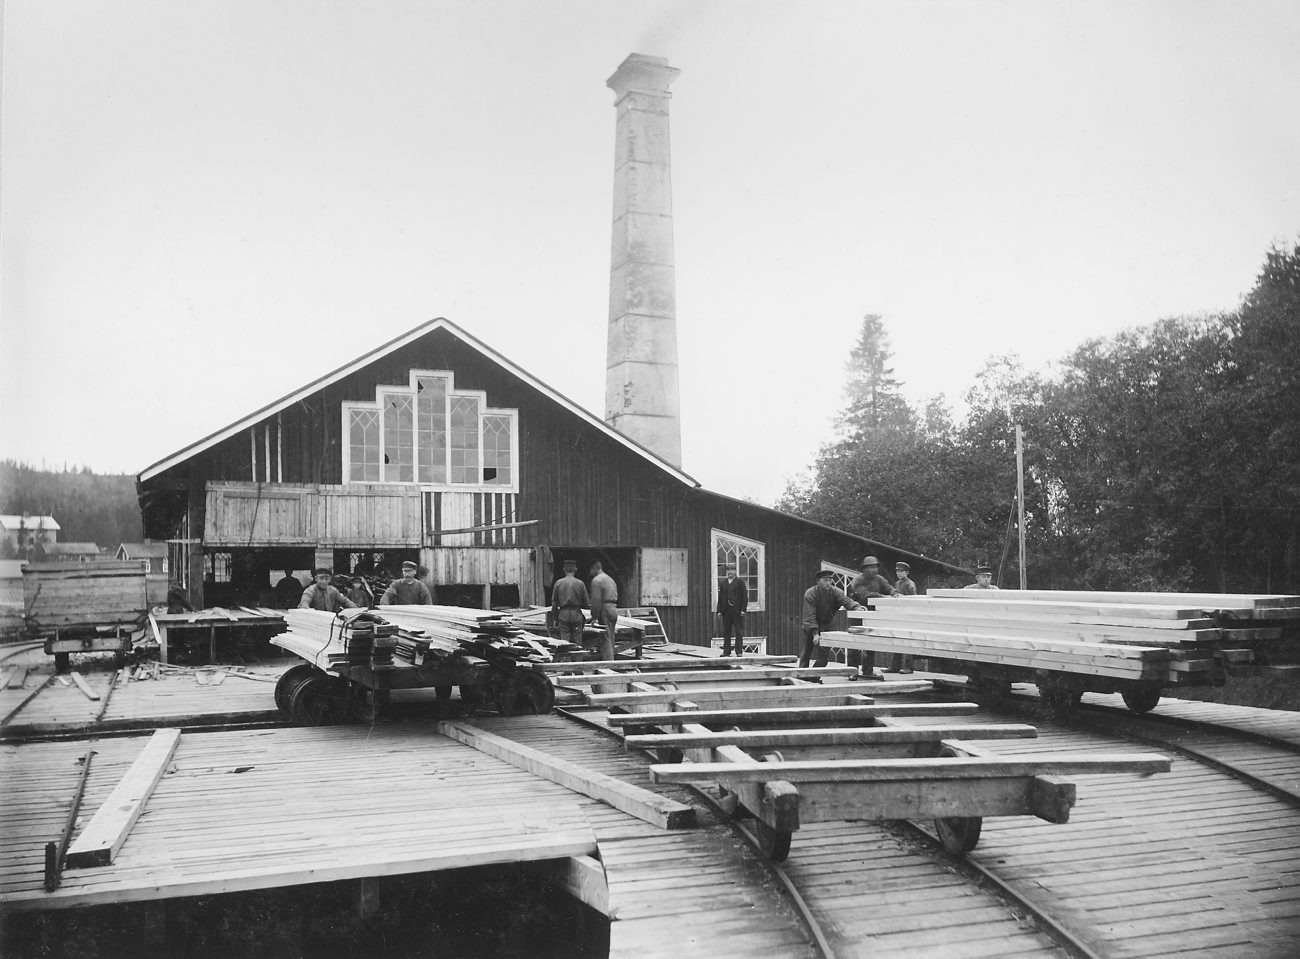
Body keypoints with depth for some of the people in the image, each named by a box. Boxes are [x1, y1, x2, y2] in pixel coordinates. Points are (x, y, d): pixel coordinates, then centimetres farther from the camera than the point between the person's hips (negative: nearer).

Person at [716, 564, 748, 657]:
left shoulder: (740, 582, 3)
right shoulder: (723, 583, 14)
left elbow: (745, 596, -1)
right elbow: (720, 598, 13)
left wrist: (743, 610, -10)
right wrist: (719, 611, 5)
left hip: (737, 611, -4)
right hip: (726, 611, 4)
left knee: (738, 632, -2)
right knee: (726, 632, 4)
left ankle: (739, 651, 0)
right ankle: (726, 651, 8)